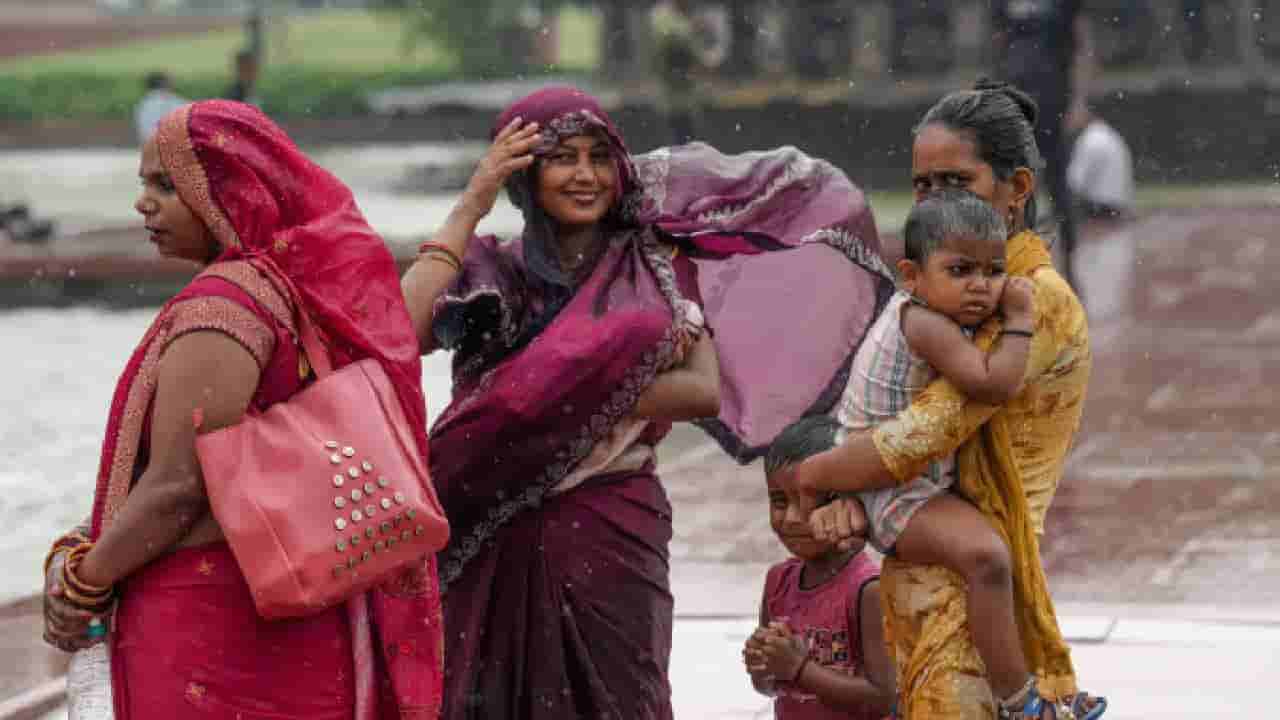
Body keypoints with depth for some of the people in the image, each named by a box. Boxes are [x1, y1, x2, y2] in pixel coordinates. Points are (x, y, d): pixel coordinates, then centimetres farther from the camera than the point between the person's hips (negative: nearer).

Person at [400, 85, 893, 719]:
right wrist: (469, 208, -9)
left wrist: (577, 397, -16)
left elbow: (707, 391, -11)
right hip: (491, 547, 1)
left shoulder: (653, 263, 3)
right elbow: (398, 336, -14)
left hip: (613, 540, -1)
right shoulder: (491, 273, 5)